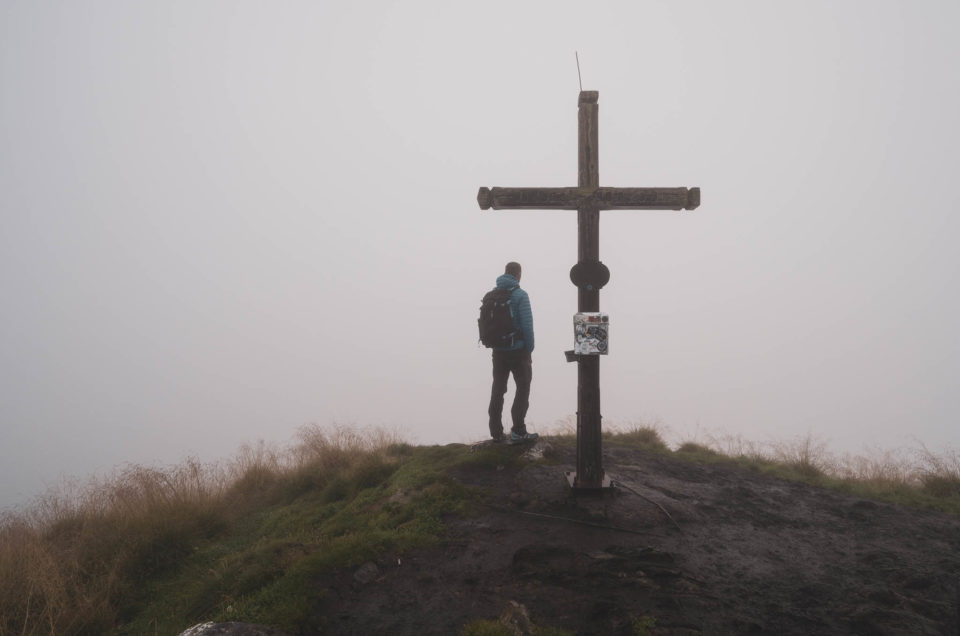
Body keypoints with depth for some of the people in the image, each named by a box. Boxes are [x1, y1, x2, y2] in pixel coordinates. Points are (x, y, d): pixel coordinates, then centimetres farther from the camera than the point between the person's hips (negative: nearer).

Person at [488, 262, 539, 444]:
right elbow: (527, 325, -16)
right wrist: (530, 350, -7)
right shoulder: (520, 295, -12)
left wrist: (493, 344, 11)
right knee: (523, 388, 6)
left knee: (498, 389, 12)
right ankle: (518, 432, 0)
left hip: (498, 351, 5)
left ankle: (496, 432, 14)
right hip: (518, 350, -5)